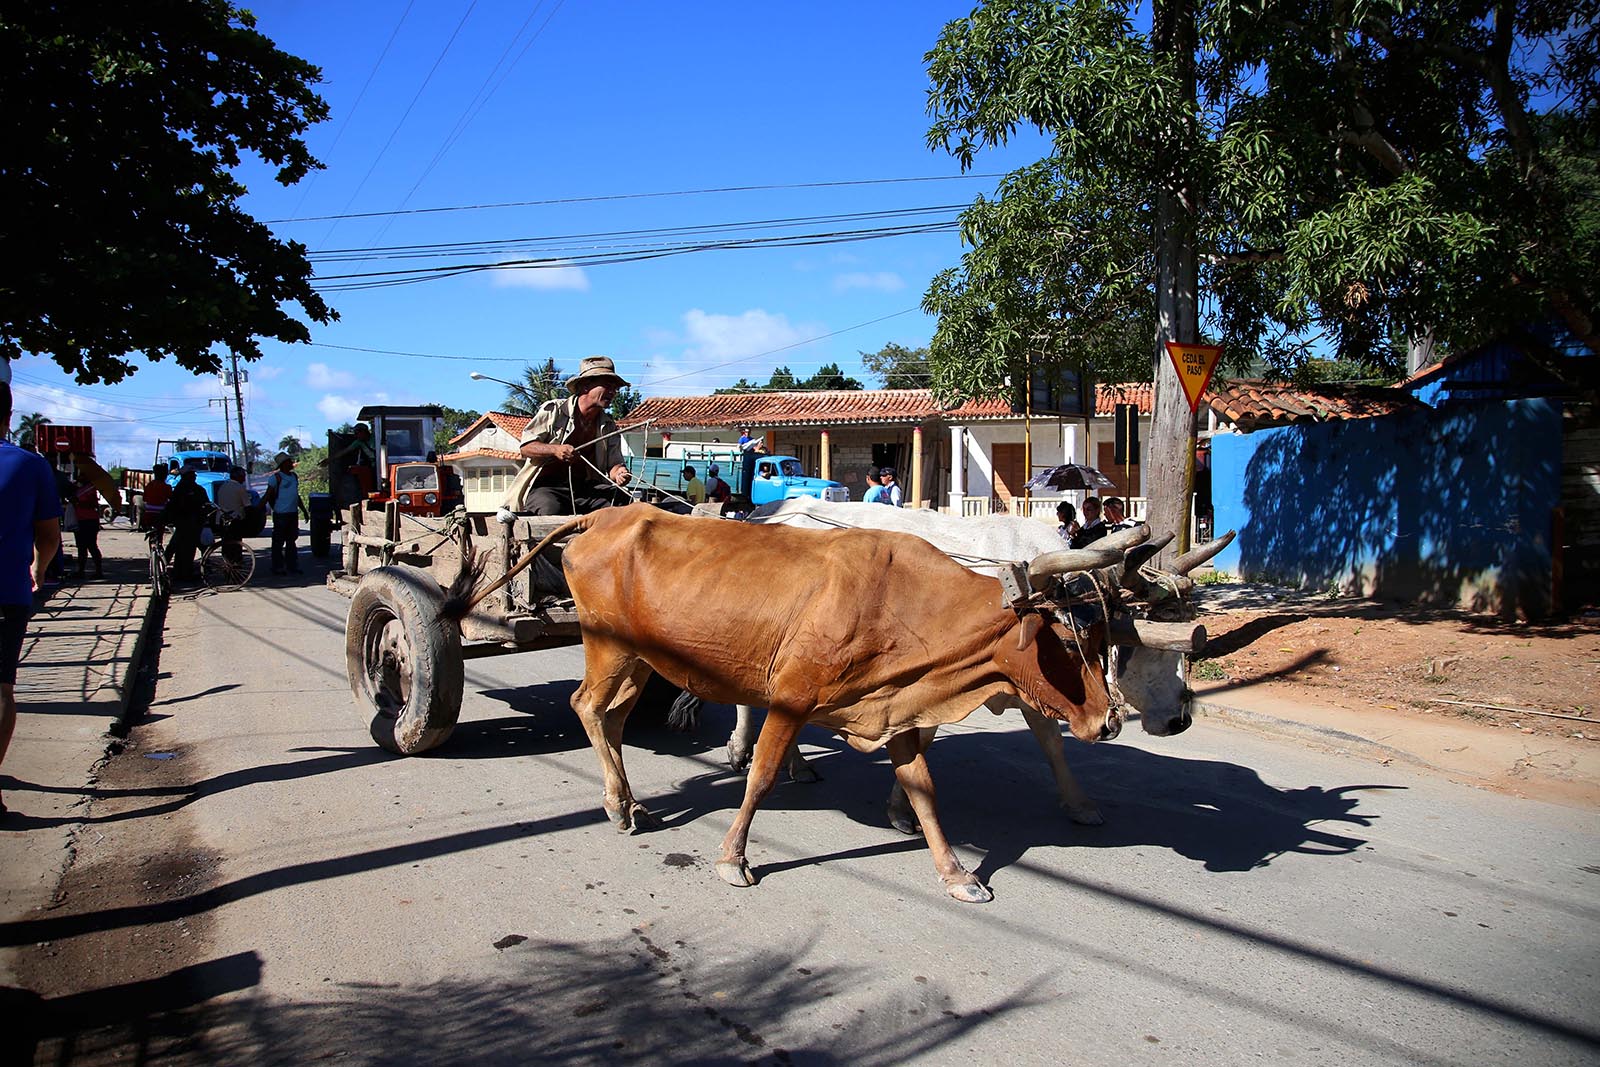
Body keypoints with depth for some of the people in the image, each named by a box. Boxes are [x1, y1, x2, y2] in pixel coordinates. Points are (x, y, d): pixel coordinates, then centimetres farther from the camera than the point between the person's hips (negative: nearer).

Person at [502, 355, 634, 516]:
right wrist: (554, 450, -21)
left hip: (586, 487, 4)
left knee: (622, 500, -23)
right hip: (545, 486, -4)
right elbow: (525, 447, -1)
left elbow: (614, 462, 8)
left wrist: (619, 473, -19)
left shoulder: (609, 426, 13)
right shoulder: (553, 410, 1)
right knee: (550, 509, -38)